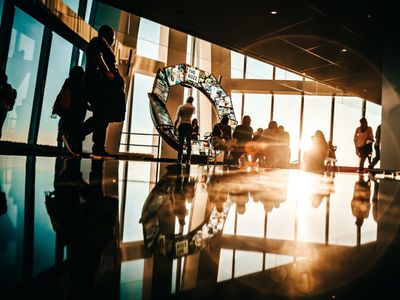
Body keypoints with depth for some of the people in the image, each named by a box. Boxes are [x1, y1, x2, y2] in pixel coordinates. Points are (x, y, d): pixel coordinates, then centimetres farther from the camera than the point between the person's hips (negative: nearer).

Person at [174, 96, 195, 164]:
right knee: (188, 143, 4)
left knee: (181, 143, 4)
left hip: (181, 125, 0)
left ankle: (179, 160, 0)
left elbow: (177, 118, -4)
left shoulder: (180, 107, 2)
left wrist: (175, 126, 2)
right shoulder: (193, 108, 5)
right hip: (189, 125, 0)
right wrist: (191, 105, 25)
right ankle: (188, 160, -3)